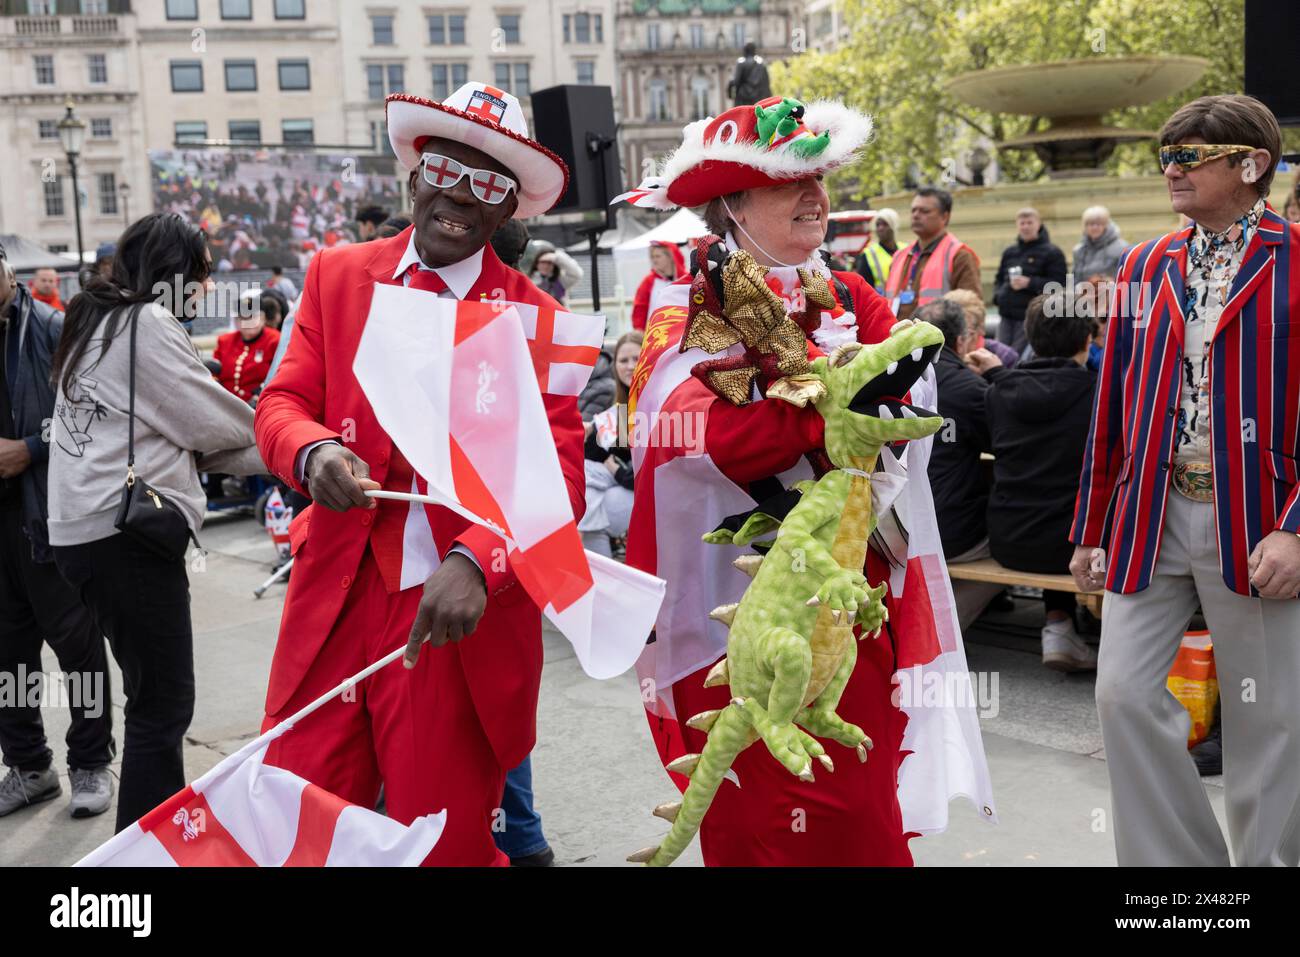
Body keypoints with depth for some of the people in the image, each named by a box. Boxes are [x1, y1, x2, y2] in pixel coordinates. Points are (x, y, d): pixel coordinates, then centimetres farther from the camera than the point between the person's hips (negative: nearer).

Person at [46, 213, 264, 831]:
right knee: (163, 706, -5)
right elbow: (211, 421, -7)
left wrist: (273, 460, 14)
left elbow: (179, 436, 18)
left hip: (86, 532, 10)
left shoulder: (99, 322, 20)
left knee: (155, 697, 17)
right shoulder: (146, 324, -10)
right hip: (125, 533, -10)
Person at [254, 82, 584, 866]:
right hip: (332, 609, 3)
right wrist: (312, 452, -18)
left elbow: (559, 475, -9)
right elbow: (282, 404, 7)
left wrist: (476, 562, -27)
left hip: (458, 622, -2)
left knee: (447, 846, 10)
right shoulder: (337, 275, 7)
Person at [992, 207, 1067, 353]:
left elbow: (1059, 284, -9)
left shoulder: (1052, 253, -1)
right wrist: (998, 295, 5)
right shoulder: (1009, 252, 17)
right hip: (1006, 315, 6)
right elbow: (999, 279, 26)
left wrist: (1029, 283, -16)